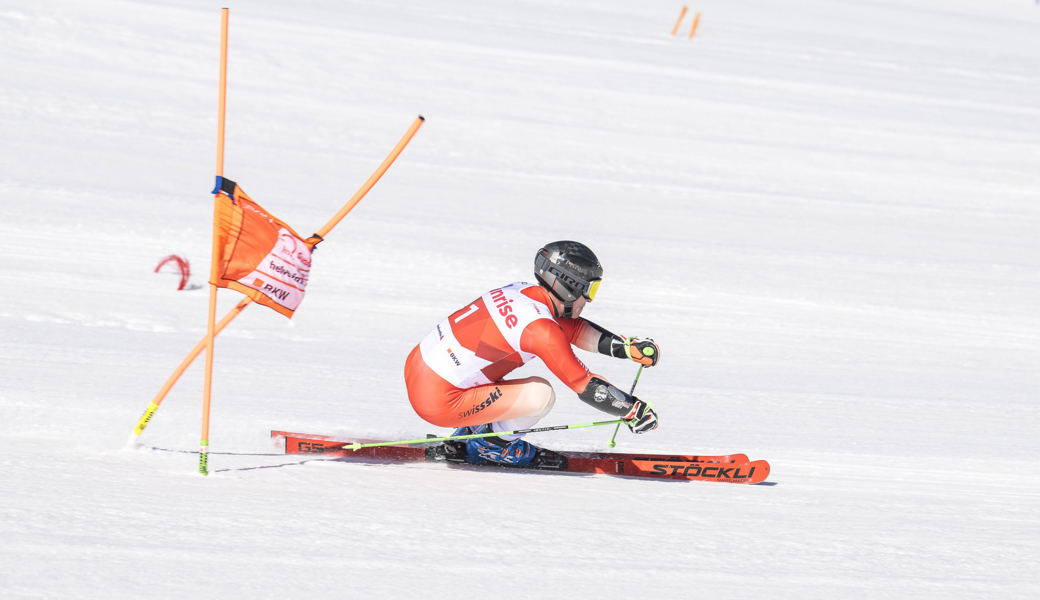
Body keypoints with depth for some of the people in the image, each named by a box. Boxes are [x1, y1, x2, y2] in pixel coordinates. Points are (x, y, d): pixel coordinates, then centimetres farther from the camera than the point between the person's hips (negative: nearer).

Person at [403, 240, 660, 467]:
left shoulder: (521, 290, 7)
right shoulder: (541, 329, -18)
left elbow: (574, 329, 20)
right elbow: (584, 385, -13)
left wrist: (628, 347, 15)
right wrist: (634, 410, -2)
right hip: (439, 402, -9)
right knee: (541, 393, -11)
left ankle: (469, 434, 24)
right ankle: (492, 444, 10)